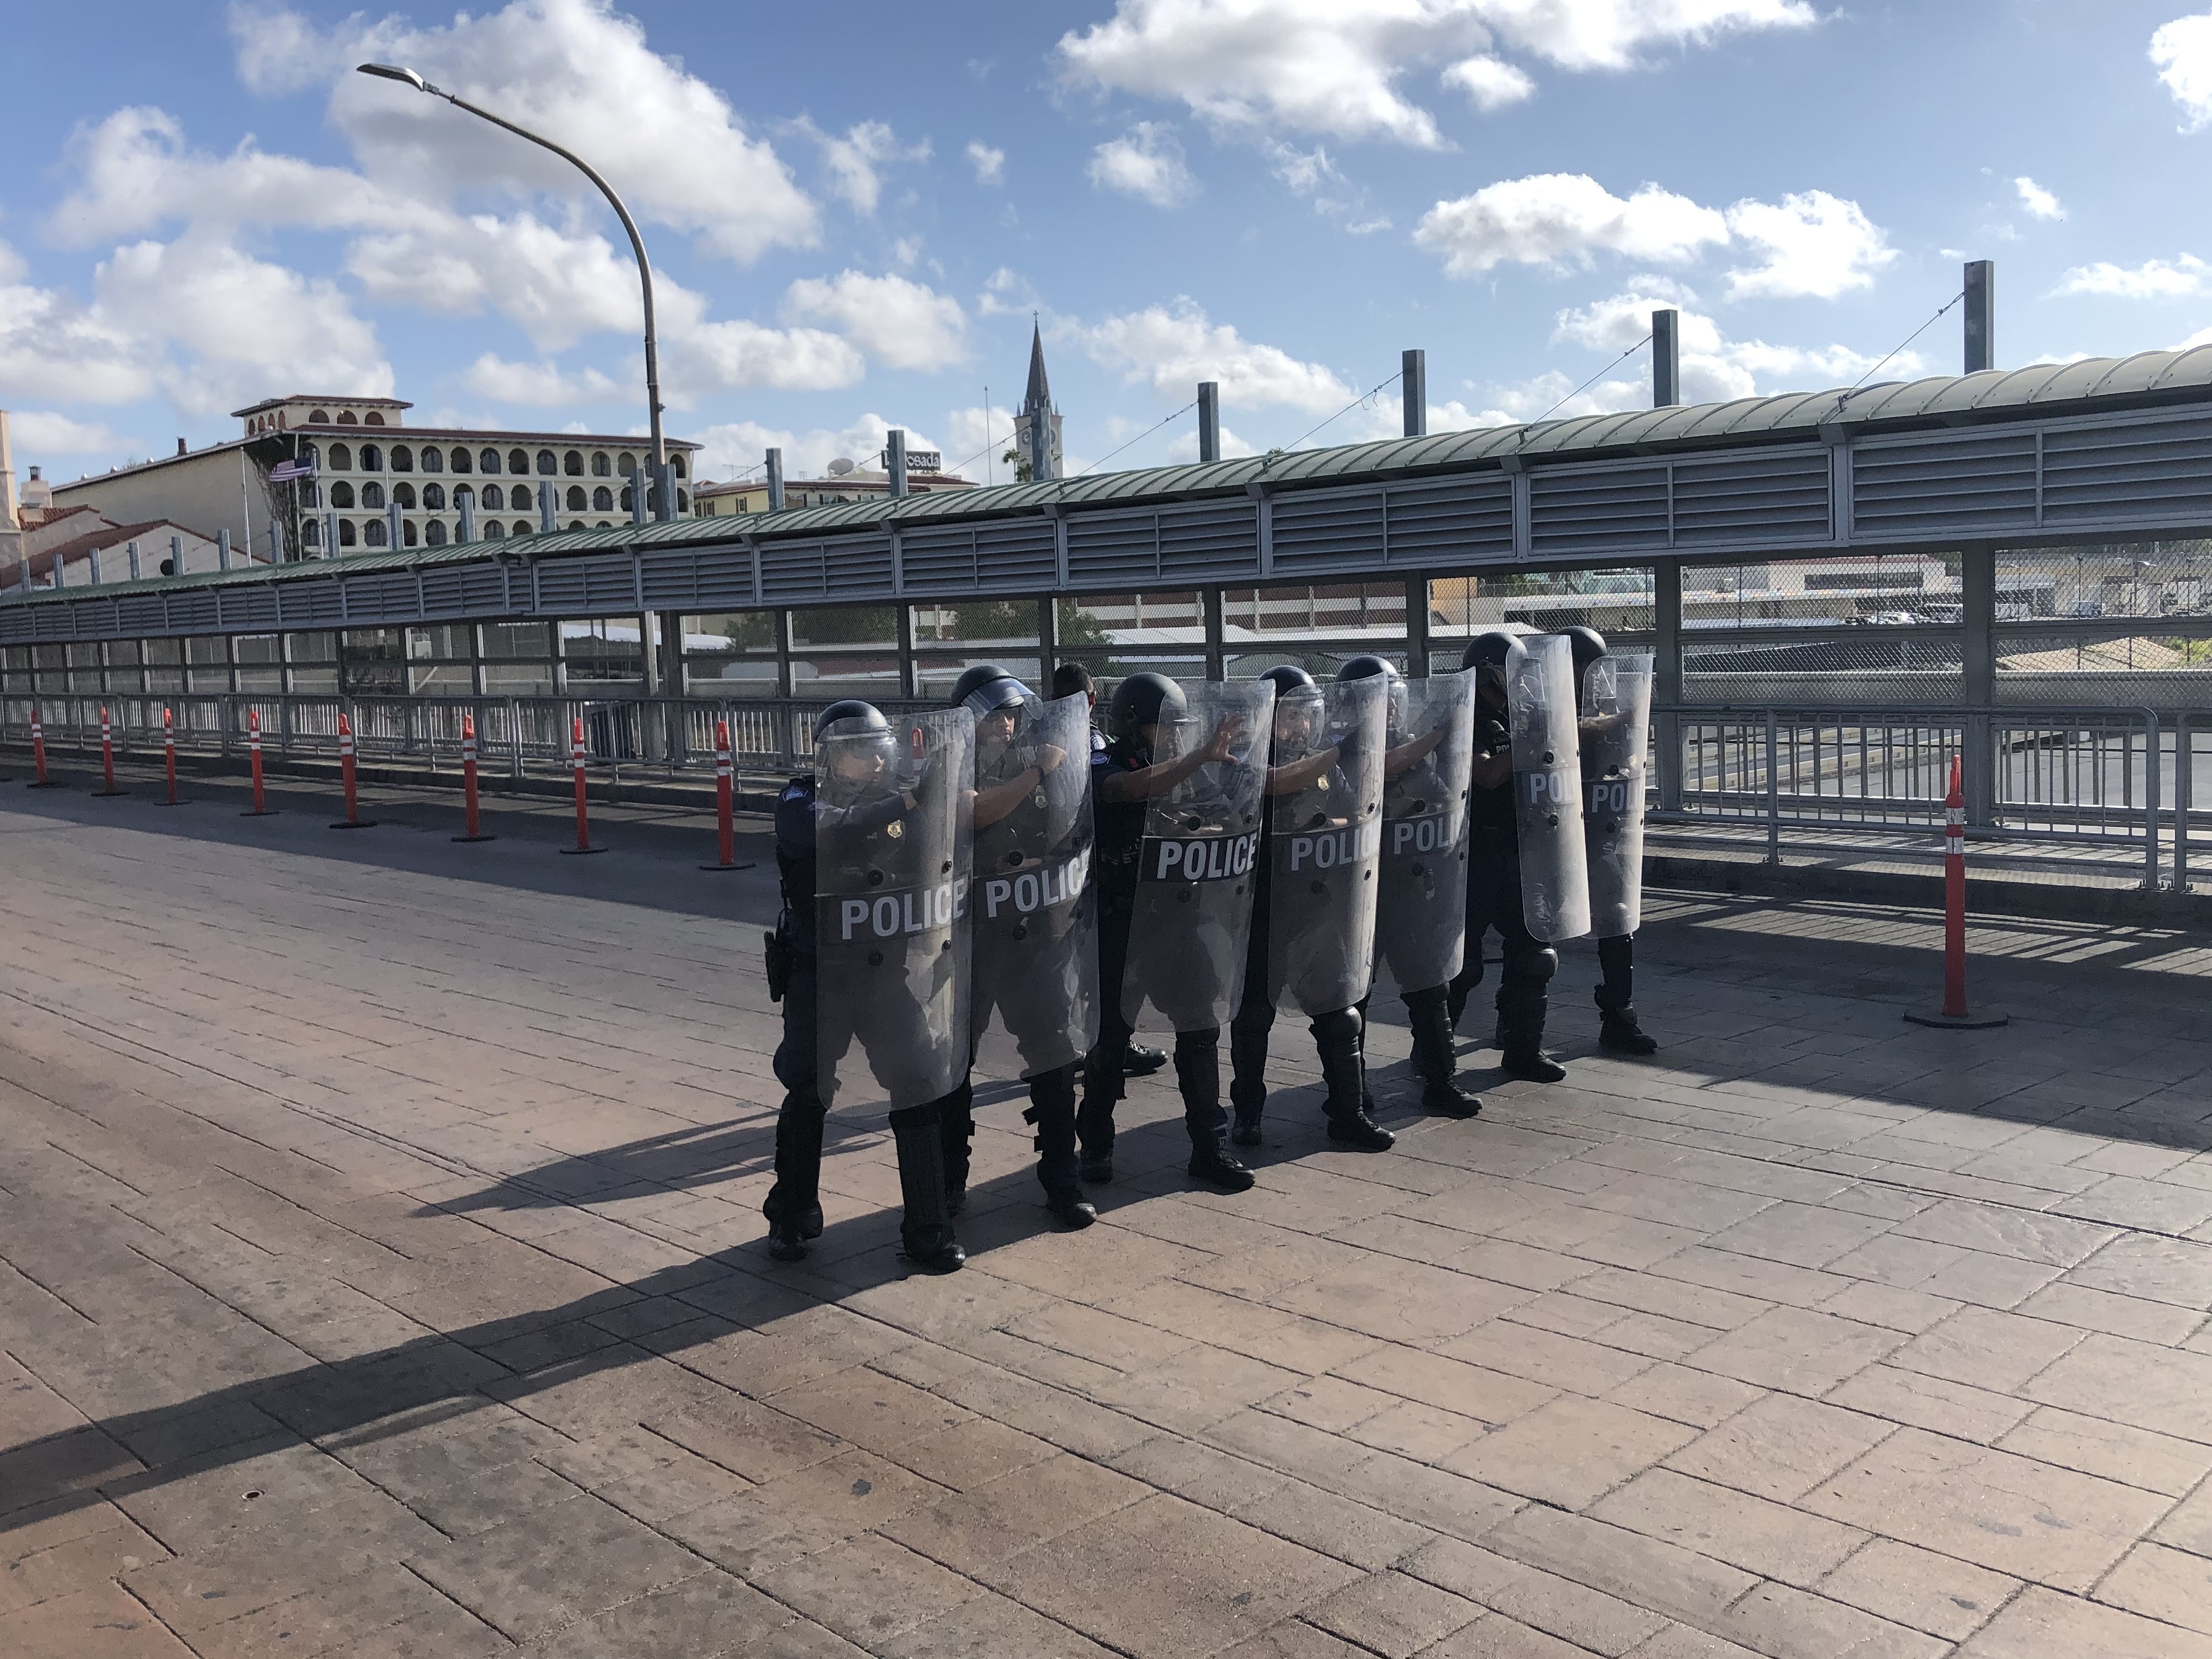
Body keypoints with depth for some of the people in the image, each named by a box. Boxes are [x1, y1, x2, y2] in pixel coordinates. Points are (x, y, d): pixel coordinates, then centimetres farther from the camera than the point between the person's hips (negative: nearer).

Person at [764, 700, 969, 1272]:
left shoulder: (898, 798, 2)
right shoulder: (800, 803, -8)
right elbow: (833, 835, -29)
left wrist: (948, 771, -17)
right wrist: (906, 802, -37)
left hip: (893, 971, 2)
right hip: (821, 973, -2)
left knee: (919, 1091, 0)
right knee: (807, 1093, 4)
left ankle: (928, 1229, 12)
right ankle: (791, 1217, 25)